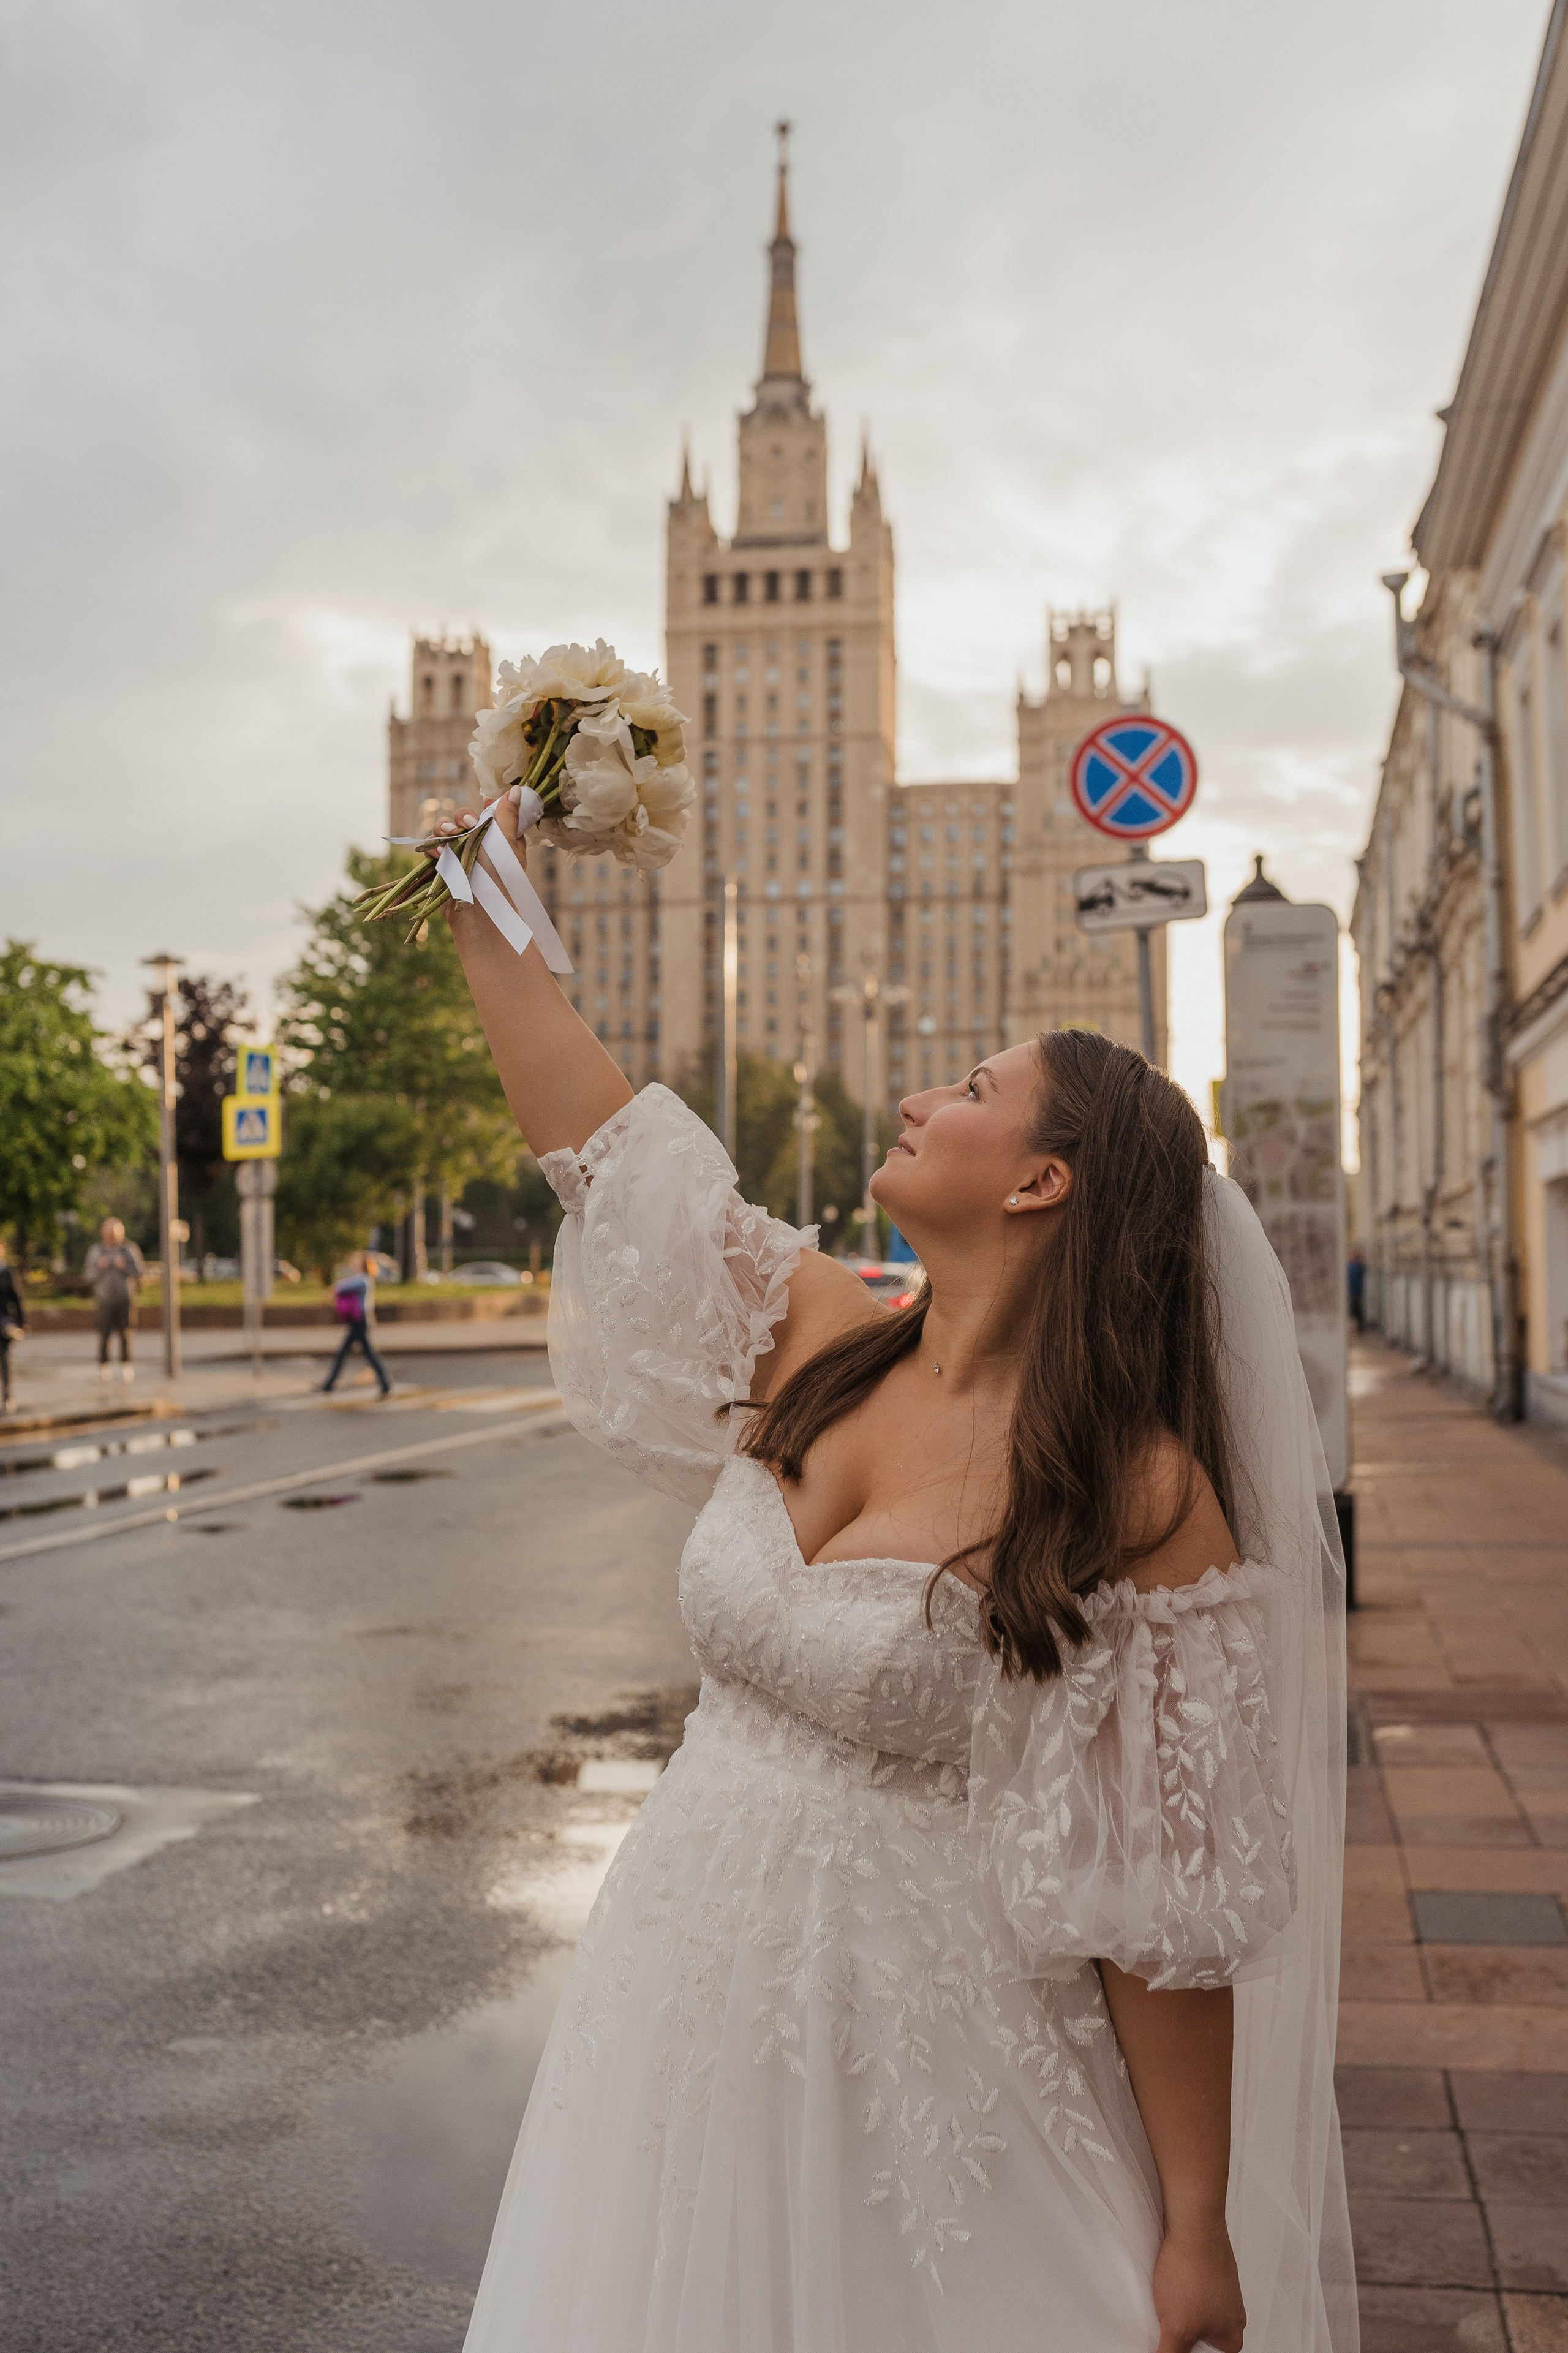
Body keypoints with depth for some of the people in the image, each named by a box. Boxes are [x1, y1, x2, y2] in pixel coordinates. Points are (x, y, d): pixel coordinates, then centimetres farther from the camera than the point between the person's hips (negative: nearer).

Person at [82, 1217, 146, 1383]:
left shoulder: (130, 1249, 8)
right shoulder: (96, 1251, 10)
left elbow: (140, 1272, 4)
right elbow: (89, 1275, 8)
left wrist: (125, 1266, -11)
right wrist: (100, 1267, -10)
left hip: (126, 1297, 0)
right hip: (105, 1298, 0)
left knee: (126, 1332, -3)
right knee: (104, 1333, -5)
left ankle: (126, 1363, 5)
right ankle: (104, 1365, 4)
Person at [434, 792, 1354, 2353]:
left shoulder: (1139, 1504, -18)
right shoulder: (815, 1348, -2)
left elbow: (1165, 1897, -16)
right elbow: (601, 1143, 7)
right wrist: (485, 924, 12)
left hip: (918, 2052, -6)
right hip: (683, 2010, 6)